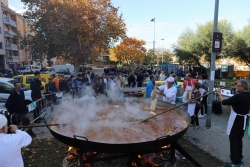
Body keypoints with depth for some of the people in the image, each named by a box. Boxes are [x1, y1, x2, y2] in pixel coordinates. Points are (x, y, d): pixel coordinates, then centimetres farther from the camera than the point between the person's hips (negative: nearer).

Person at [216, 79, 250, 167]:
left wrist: (219, 93, -8)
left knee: (233, 139, 0)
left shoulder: (238, 96, -26)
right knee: (239, 138, 22)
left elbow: (224, 102, -21)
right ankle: (239, 156, 38)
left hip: (237, 120, -9)